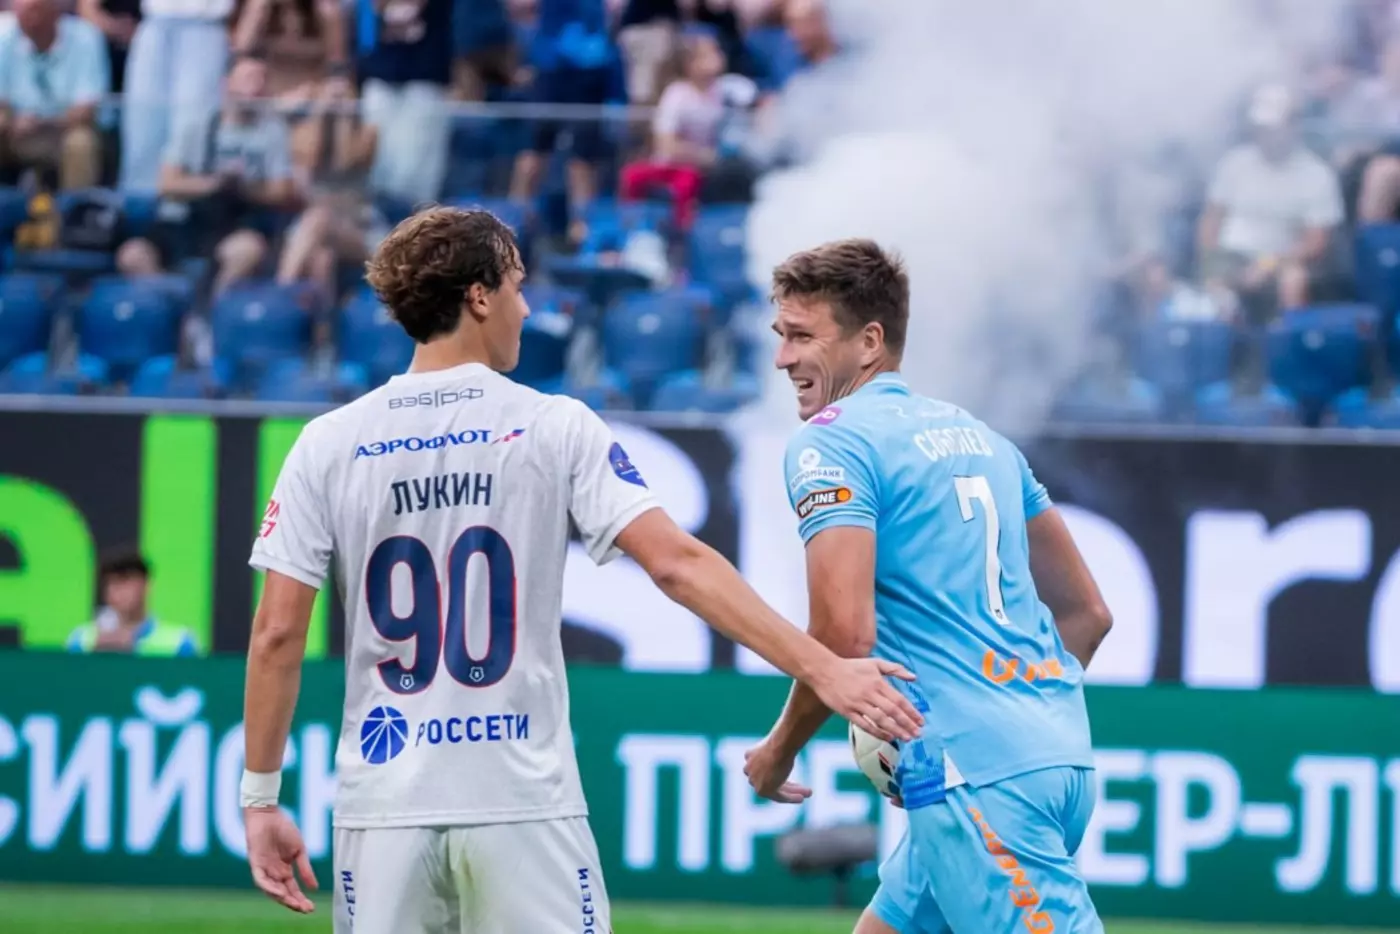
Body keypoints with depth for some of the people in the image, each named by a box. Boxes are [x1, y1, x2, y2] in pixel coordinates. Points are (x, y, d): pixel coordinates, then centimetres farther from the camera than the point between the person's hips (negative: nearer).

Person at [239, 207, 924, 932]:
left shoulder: (327, 445, 2)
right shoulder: (555, 428, -2)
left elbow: (276, 634, -1)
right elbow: (676, 564, -11)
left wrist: (260, 799, 6)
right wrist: (820, 667, -11)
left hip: (384, 810, 2)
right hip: (523, 803, -1)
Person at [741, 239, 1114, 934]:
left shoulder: (831, 441, -5)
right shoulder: (975, 434, 19)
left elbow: (844, 635, -16)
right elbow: (1087, 611, 21)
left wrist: (778, 750, -1)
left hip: (976, 779, -9)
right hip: (1058, 757, 9)